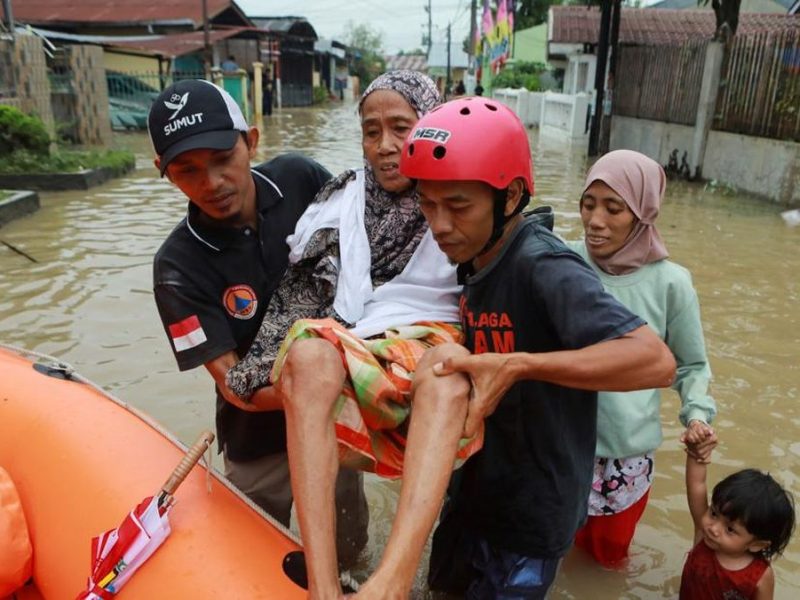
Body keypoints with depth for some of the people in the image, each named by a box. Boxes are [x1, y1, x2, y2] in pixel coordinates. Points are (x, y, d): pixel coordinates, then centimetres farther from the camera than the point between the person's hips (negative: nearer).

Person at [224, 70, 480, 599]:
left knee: (446, 364, -36)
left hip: (435, 350, -1)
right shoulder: (339, 203, 14)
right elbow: (302, 296, 7)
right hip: (353, 357, 1)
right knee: (310, 351, -33)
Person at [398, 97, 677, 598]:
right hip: (473, 491, 8)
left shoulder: (543, 266, -28)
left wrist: (519, 365, -41)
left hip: (530, 517, -8)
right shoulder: (470, 259, -2)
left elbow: (655, 361, -37)